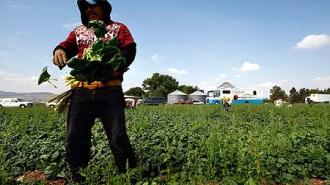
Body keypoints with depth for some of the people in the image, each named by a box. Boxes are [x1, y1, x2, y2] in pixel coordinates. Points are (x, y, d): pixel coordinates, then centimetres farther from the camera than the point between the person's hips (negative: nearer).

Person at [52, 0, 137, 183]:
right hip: (81, 92, 4)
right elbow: (67, 46, 14)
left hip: (110, 92, -3)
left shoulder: (118, 28, 13)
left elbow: (129, 50, -1)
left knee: (118, 136, -5)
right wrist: (59, 50, -11)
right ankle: (76, 177, 19)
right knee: (75, 137, 4)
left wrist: (118, 66, -20)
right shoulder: (78, 31, 26)